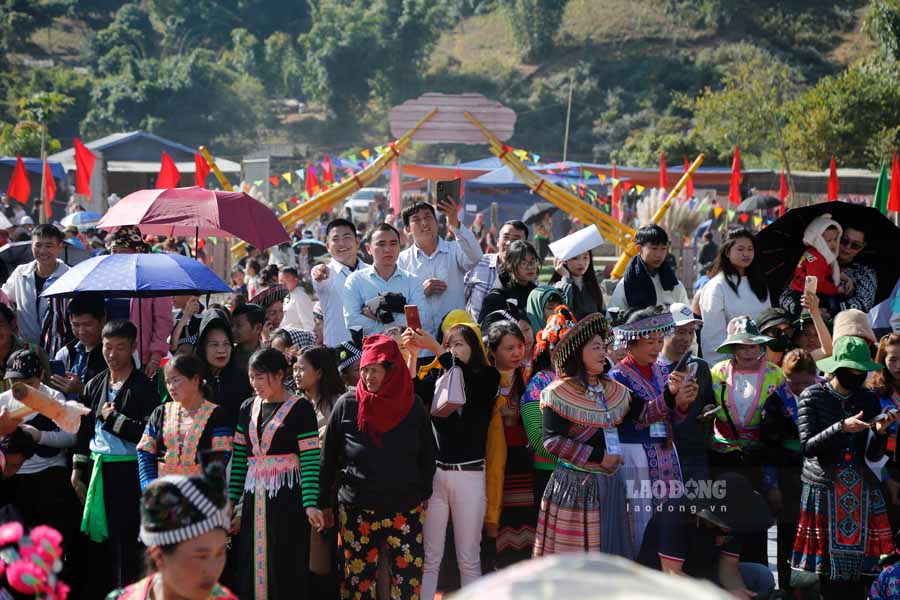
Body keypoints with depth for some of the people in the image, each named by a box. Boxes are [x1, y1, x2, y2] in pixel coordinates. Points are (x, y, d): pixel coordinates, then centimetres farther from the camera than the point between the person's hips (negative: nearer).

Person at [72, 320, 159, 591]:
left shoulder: (143, 387, -6)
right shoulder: (95, 385, 12)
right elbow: (84, 431, 16)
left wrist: (114, 419, -11)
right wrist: (77, 472, 14)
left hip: (127, 473, -5)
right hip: (97, 470, 5)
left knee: (126, 541, -4)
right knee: (100, 539, 8)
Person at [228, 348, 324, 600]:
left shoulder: (300, 408, -5)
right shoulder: (247, 408, 12)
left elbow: (310, 460, -9)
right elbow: (239, 458, 13)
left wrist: (311, 504, -19)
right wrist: (231, 502, 8)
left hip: (287, 496, -5)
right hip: (254, 499, 5)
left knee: (287, 568, -3)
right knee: (252, 568, 3)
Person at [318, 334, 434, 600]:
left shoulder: (413, 406, -1)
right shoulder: (346, 405, -2)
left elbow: (428, 456, 9)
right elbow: (328, 457, 3)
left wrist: (423, 493, 8)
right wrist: (323, 502, 3)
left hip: (406, 508, 0)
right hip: (357, 510, 0)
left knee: (408, 578, -2)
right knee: (358, 579, 4)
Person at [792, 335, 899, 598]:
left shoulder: (869, 399, 9)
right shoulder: (812, 396, -2)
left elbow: (874, 455, 7)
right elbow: (807, 447, -11)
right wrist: (842, 427, -20)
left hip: (862, 490, 3)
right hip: (824, 489, -3)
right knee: (829, 561, -4)